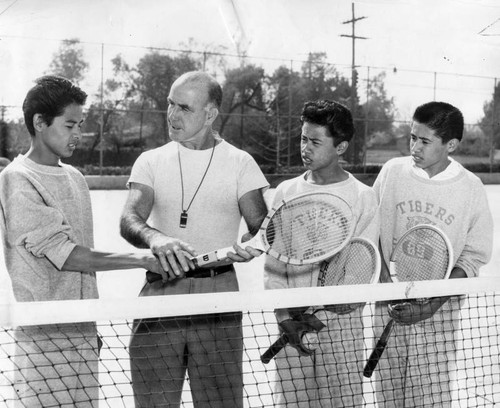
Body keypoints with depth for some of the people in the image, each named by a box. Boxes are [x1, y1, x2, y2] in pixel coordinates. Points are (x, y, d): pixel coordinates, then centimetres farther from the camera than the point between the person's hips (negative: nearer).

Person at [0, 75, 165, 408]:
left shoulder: (75, 177, 14)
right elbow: (64, 255, -16)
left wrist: (90, 325, 16)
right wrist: (142, 260, -17)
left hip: (82, 331, 7)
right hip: (44, 334, -7)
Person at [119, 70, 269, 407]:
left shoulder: (240, 163, 6)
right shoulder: (151, 162, 8)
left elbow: (261, 225, -2)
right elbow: (129, 221, -5)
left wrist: (250, 245, -25)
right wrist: (155, 238, -27)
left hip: (219, 291, -1)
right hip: (160, 290, 1)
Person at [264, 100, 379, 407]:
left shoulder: (363, 197, 0)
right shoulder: (286, 192, 8)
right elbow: (273, 265, 7)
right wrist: (286, 318, -5)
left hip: (341, 321, -2)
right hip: (290, 324, 2)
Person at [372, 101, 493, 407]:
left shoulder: (471, 188, -4)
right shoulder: (392, 171, 0)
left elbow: (472, 258, -1)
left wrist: (432, 304, -13)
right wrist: (386, 285, -7)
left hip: (438, 310, -1)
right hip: (389, 304, 2)